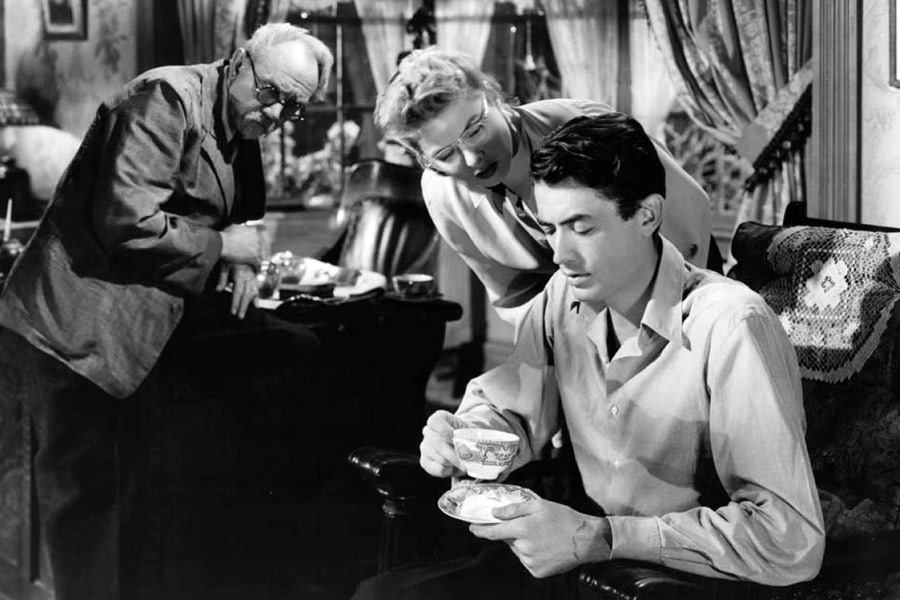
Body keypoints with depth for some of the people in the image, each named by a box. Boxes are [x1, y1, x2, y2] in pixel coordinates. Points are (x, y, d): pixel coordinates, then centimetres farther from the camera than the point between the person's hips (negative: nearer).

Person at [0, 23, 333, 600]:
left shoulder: (239, 131, 13)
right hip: (78, 329, -10)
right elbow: (126, 224, -25)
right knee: (89, 497, -4)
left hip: (132, 333, 10)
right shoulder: (166, 99, -16)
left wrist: (240, 265, 1)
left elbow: (233, 220, 24)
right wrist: (222, 246, -15)